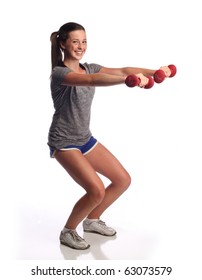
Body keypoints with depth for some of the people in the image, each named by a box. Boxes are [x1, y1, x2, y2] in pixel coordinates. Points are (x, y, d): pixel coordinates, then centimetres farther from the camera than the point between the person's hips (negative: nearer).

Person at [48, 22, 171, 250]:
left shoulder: (88, 67, 5)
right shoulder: (59, 73, -19)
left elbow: (120, 71, -8)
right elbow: (92, 81, -39)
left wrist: (154, 72, -24)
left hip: (85, 138, 8)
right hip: (64, 142, -8)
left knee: (123, 180, 8)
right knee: (97, 190, -21)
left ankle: (92, 220, 26)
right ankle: (67, 232, 3)